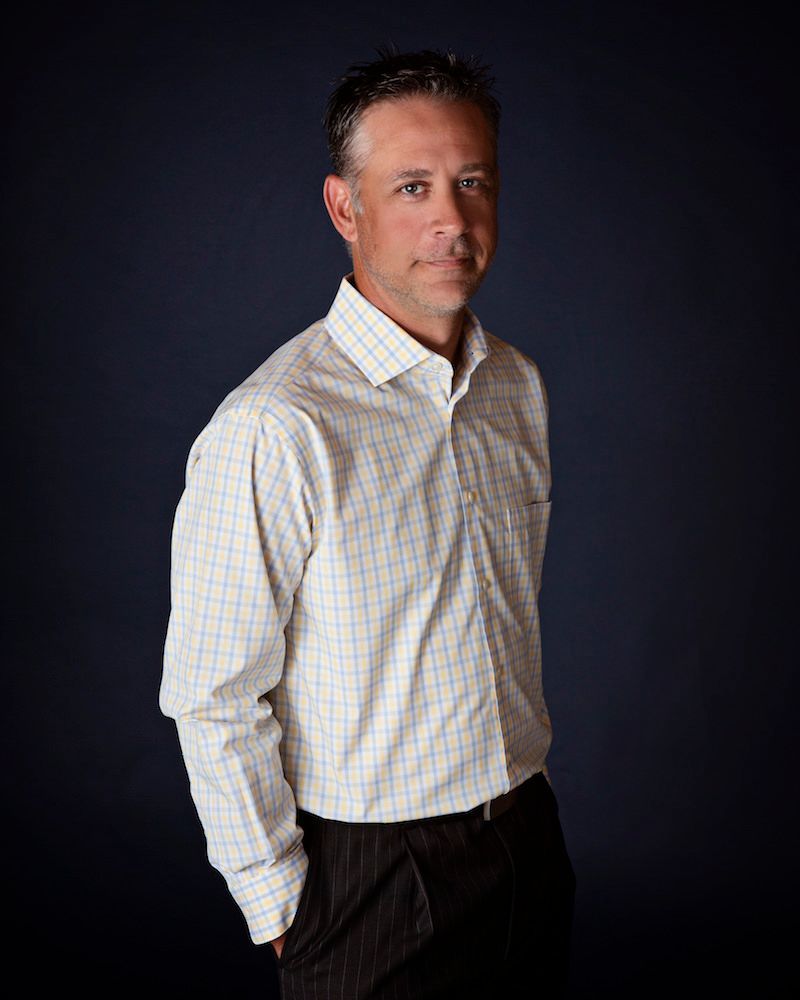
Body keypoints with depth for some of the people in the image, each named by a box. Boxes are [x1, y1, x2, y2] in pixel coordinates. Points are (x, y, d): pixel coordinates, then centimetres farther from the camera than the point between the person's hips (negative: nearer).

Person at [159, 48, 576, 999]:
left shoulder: (517, 385, 1)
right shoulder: (271, 433, -23)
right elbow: (213, 703, -18)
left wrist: (518, 793, 17)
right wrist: (281, 902, -10)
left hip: (531, 839, 6)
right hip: (373, 875, -6)